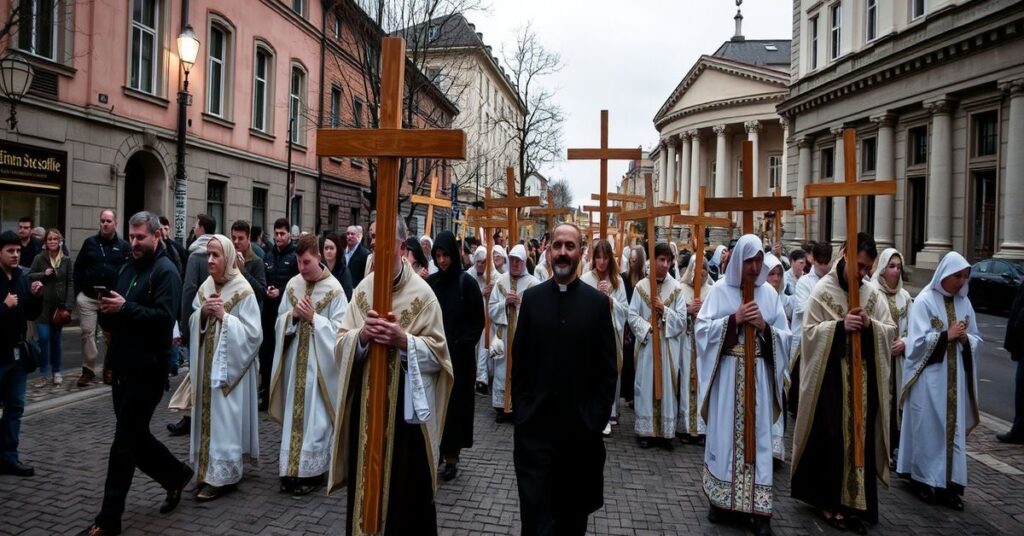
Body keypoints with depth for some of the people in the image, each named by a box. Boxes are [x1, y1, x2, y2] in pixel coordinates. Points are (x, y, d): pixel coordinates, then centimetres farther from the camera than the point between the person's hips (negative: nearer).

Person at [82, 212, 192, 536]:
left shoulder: (165, 271, -9)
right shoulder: (126, 270, 15)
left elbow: (165, 317, -21)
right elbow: (109, 322, 14)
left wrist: (126, 307, -24)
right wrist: (107, 310, -7)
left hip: (147, 371, -8)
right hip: (122, 367, 8)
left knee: (124, 443, -3)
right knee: (136, 437, 15)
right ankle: (176, 476, 36)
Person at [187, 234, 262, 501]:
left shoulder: (243, 292, -12)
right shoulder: (204, 288, 8)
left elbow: (253, 333, -14)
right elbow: (192, 324, 12)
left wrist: (224, 316, -20)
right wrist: (202, 313, -8)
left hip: (228, 364, -6)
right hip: (206, 362, 6)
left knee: (224, 417, -3)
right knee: (207, 416, 12)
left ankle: (222, 475, 5)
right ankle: (207, 469, 23)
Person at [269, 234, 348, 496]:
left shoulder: (334, 289, -9)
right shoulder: (292, 285, 6)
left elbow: (339, 329, -10)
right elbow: (280, 322, 10)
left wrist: (313, 317, -18)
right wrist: (294, 315, -10)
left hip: (319, 362, -5)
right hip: (294, 359, 5)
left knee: (314, 416, 0)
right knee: (293, 413, 11)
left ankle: (312, 471, 10)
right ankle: (291, 468, 23)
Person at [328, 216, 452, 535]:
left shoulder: (422, 293, -7)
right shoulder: (362, 289, 5)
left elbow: (437, 352, -7)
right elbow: (341, 344, 3)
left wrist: (403, 340, -23)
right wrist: (362, 335, -18)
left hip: (405, 402, -3)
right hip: (365, 400, 4)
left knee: (405, 482, 6)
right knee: (366, 479, 13)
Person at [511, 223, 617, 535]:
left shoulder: (598, 302, -2)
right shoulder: (532, 297, 2)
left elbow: (608, 369, -1)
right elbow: (519, 360, 5)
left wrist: (596, 419, -6)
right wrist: (519, 409, 1)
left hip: (580, 426, 0)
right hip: (535, 424, 0)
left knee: (574, 509, 16)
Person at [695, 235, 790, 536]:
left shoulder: (769, 293, 6)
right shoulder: (720, 290, -1)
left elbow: (784, 336, 7)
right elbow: (702, 328, -5)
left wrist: (764, 326, -12)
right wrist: (733, 319, -15)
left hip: (758, 375, 2)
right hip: (727, 373, -2)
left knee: (757, 436, 5)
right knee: (725, 434, 5)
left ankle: (759, 509, 13)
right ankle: (721, 499, 19)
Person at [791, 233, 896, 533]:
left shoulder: (872, 294, 7)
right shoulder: (822, 290, -6)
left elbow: (890, 330, 6)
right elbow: (809, 331, -9)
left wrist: (869, 325, -14)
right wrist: (841, 325, -22)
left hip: (864, 378, 5)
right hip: (832, 378, -4)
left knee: (860, 436, 8)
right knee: (832, 438, 1)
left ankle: (854, 501, 21)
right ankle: (828, 500, 13)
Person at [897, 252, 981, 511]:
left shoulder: (964, 303, 9)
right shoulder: (924, 301, -7)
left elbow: (977, 342, 11)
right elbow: (917, 341, -12)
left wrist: (965, 339, -9)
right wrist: (947, 335, -15)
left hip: (956, 377, 5)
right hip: (929, 377, -5)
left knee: (953, 428, 7)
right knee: (929, 428, 2)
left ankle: (949, 483, 14)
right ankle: (926, 480, 13)